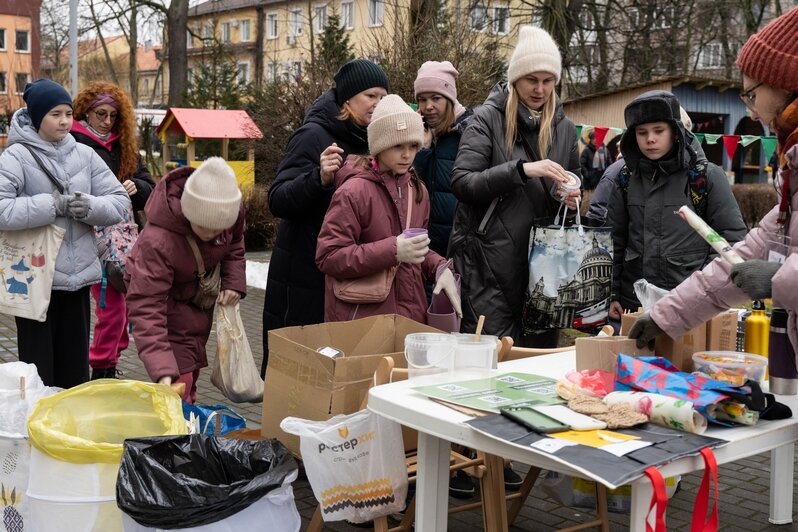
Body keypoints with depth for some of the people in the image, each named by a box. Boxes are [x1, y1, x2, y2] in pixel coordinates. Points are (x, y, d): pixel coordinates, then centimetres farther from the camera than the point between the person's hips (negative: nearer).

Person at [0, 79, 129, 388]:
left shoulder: (84, 154, 8)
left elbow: (120, 201, 6)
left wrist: (90, 206, -13)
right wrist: (53, 205, -20)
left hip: (77, 275, 4)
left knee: (75, 367, 14)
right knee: (38, 367, 3)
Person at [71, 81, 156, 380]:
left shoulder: (124, 146, 15)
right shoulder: (73, 143, -3)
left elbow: (149, 188, 13)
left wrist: (136, 186, -9)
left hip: (124, 234, 6)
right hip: (94, 237, -6)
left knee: (123, 302, 7)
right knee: (112, 304, -10)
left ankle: (110, 363, 20)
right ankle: (101, 370, 2)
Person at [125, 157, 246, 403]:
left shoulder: (233, 209, -25)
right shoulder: (157, 242, -42)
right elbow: (146, 306, -43)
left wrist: (234, 281, -13)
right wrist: (162, 372, -50)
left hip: (201, 295, 6)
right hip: (167, 298, -6)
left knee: (191, 373, 19)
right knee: (178, 382, -15)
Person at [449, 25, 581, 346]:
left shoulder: (564, 127, 12)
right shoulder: (488, 118, -4)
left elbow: (573, 183, 23)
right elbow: (461, 183, -14)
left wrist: (571, 197, -1)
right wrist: (521, 169, -24)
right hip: (489, 259, -5)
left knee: (540, 352, 10)